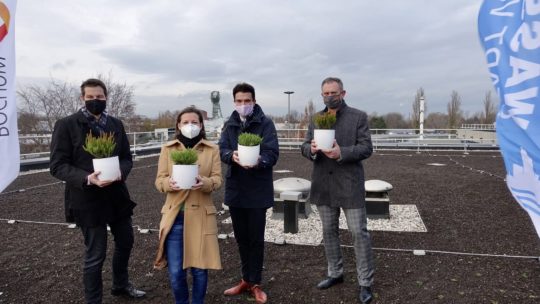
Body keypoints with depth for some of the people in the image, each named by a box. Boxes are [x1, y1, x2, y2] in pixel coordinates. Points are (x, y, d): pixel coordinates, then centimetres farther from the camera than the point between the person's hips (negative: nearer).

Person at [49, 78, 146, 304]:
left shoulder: (116, 124, 7)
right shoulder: (66, 125, -8)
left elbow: (127, 157, 8)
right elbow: (57, 165, -11)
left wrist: (121, 172, -15)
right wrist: (87, 179, -26)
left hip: (117, 195, 6)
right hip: (88, 199, -5)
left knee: (125, 242, 20)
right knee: (95, 255, 4)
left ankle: (121, 285, 44)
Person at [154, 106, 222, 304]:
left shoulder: (212, 149, 3)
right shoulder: (167, 149, 5)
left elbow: (218, 180, -1)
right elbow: (159, 180, 3)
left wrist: (205, 182, -23)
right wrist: (169, 183, -19)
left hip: (201, 215, 0)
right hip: (174, 216, 1)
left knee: (199, 269, 7)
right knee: (175, 272, 2)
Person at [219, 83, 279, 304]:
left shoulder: (265, 123, -5)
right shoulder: (229, 124, 8)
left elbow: (272, 153, -14)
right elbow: (222, 150, -3)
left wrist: (259, 161, -35)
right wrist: (232, 156, -26)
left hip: (258, 189, -4)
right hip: (235, 189, 4)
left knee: (256, 238, 6)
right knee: (241, 237, 15)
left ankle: (254, 283, 22)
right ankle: (246, 279, 32)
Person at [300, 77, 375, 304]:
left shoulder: (358, 116, -3)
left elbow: (366, 148, -9)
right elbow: (304, 147, 7)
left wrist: (342, 153, -25)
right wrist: (311, 148, -17)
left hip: (349, 184, -4)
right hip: (323, 185, 5)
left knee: (359, 232, -1)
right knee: (329, 231, 15)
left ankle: (365, 282, 14)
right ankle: (335, 273, 32)